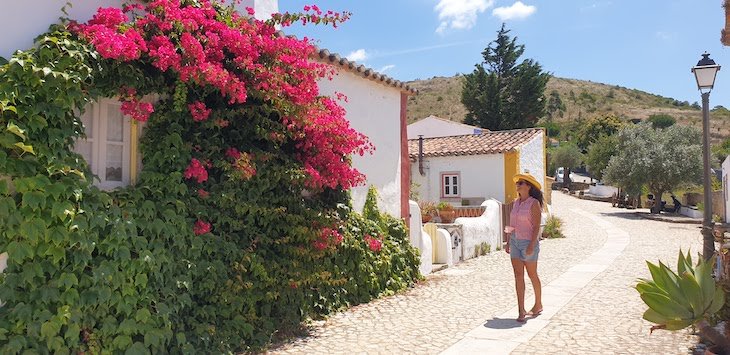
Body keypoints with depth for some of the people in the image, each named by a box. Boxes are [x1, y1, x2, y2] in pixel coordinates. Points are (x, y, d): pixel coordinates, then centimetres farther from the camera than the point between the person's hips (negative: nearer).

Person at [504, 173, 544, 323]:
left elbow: (537, 226, -15)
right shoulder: (515, 202, 9)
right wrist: (508, 242, 12)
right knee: (518, 276, 1)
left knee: (532, 275, 9)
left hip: (528, 242, -6)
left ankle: (538, 305, 29)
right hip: (515, 242, 6)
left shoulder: (534, 203, -10)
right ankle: (521, 311, 4)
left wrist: (532, 245, -21)